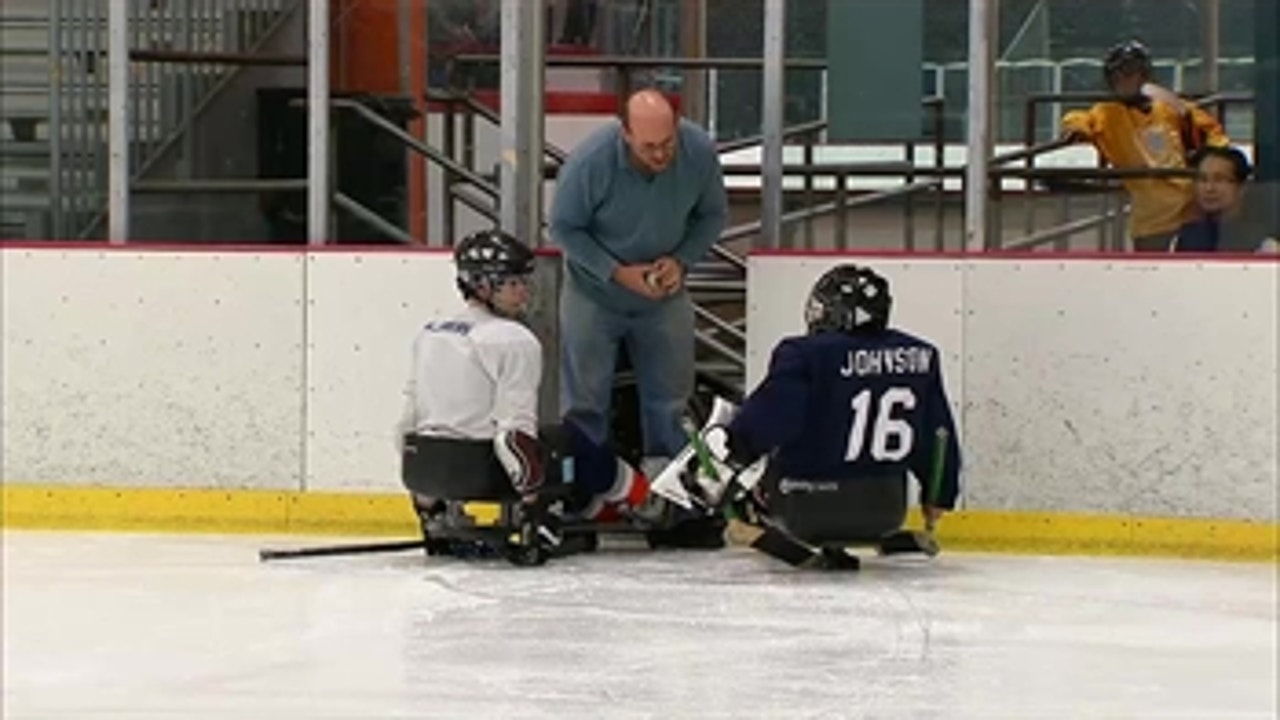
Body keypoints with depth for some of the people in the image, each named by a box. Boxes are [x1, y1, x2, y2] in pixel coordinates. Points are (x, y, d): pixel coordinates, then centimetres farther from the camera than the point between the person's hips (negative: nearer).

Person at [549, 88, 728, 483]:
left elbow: (713, 215, -2)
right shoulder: (590, 161, -30)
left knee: (670, 396, 11)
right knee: (585, 397, 4)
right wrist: (618, 273, -22)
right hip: (594, 290, -3)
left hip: (664, 291, 3)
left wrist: (681, 261, -18)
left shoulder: (700, 152, -21)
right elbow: (564, 228, -14)